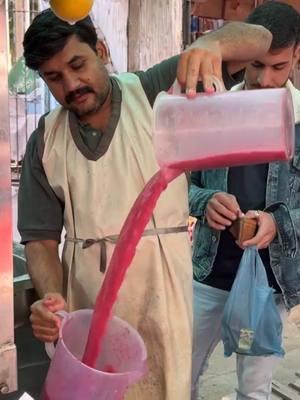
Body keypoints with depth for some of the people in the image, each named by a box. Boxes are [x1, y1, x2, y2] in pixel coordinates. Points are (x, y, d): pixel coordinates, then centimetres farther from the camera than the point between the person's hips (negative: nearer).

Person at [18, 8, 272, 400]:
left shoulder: (155, 92, -5)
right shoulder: (45, 141, 4)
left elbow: (258, 39, -10)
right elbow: (41, 236, 4)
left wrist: (211, 43, -32)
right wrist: (51, 296, -15)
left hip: (159, 299, -2)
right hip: (84, 306, 3)